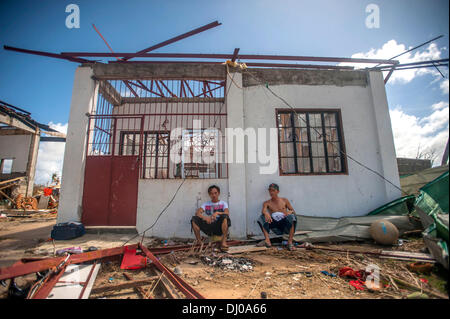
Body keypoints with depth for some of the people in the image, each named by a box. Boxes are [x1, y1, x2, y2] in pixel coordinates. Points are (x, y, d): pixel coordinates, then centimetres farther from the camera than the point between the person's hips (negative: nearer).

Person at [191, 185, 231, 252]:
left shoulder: (223, 203, 9)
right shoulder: (206, 204, 15)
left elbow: (227, 213, -10)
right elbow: (197, 213, -2)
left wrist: (217, 213, -28)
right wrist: (205, 218, -22)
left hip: (219, 227, -2)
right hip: (208, 227, 2)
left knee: (225, 217, -33)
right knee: (194, 219, -17)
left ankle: (223, 241, -24)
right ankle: (199, 241, -10)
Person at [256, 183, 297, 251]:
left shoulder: (285, 200, 12)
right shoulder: (267, 203, 10)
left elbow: (293, 211, 13)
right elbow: (263, 211, -10)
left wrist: (290, 212, -13)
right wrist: (266, 213, -36)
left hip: (285, 224, 0)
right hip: (274, 225, 1)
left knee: (292, 216, -30)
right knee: (262, 217, -21)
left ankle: (290, 242, -28)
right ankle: (267, 240, -30)